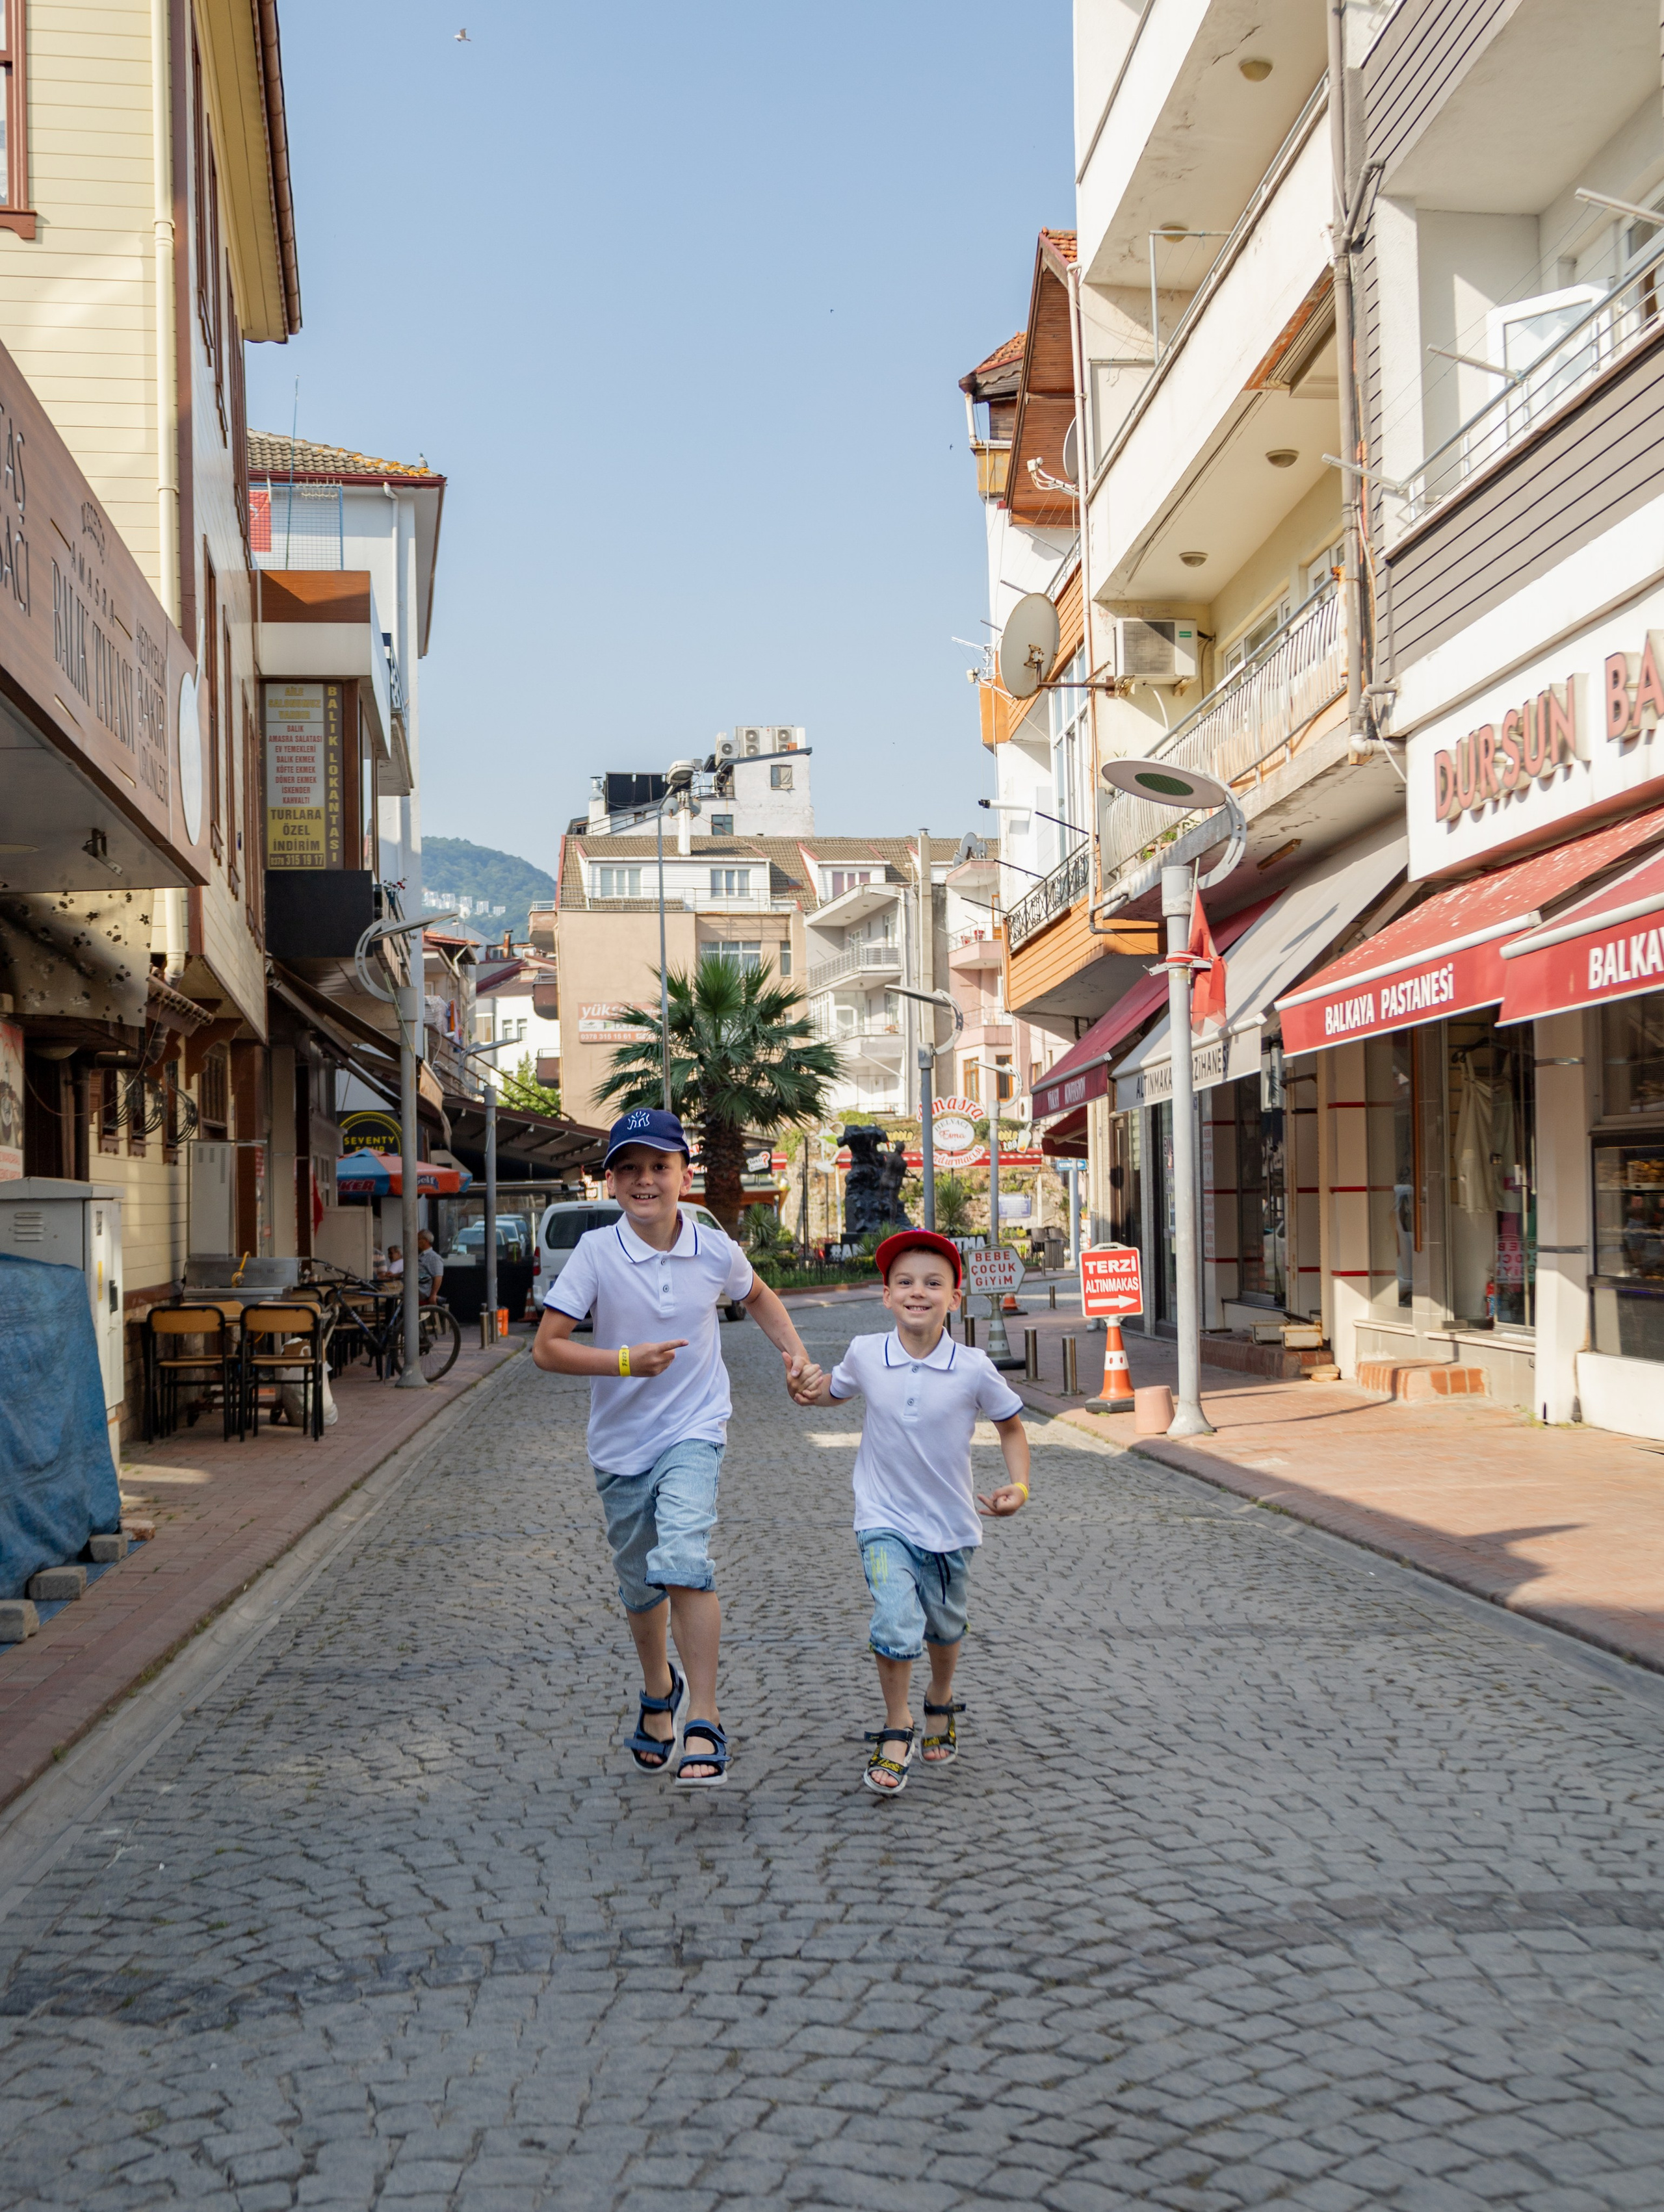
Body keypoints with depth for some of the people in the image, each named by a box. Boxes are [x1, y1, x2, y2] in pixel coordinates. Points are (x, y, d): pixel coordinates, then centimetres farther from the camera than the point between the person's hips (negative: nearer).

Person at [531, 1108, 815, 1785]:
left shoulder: (716, 1251, -6)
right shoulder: (596, 1252, -12)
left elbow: (757, 1297, 18)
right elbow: (546, 1348, -13)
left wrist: (794, 1348, 2)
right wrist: (626, 1362, -25)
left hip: (694, 1432, -1)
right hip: (621, 1443, 1)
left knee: (684, 1561, -24)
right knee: (640, 1587, 17)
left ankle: (704, 1724, -16)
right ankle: (659, 1691, 46)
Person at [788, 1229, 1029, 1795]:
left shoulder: (974, 1369, -15)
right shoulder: (865, 1355, -11)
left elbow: (1011, 1425, 2)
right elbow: (832, 1391, 12)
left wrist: (1019, 1483, -11)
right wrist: (805, 1392, -9)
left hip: (951, 1524, 1)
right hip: (885, 1521, -1)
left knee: (944, 1629, 20)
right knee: (896, 1626, -18)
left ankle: (940, 1706, 50)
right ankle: (896, 1732, 4)